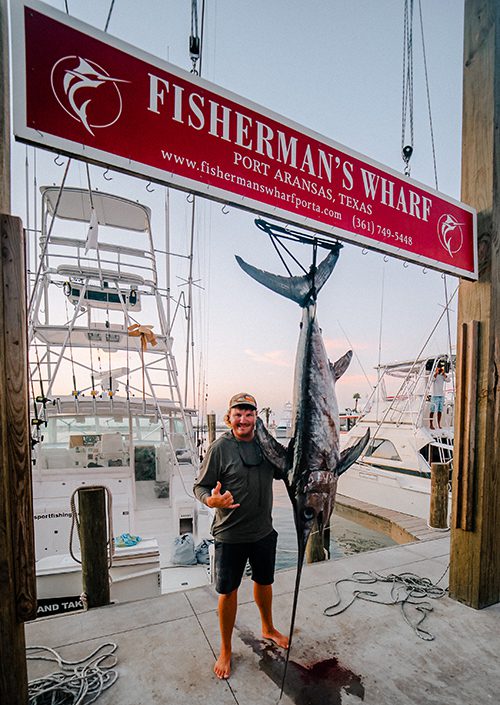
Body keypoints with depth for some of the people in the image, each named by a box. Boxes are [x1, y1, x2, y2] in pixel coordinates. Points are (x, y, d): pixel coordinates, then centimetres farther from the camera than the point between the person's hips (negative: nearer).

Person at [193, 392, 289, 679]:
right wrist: (212, 500, -33)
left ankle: (269, 628, 52)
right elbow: (200, 486, -12)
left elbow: (284, 473, 11)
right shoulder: (220, 448, -16)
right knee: (228, 592, 11)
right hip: (230, 535, -4)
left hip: (264, 531, 5)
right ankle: (226, 650, 36)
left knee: (264, 582, 25)